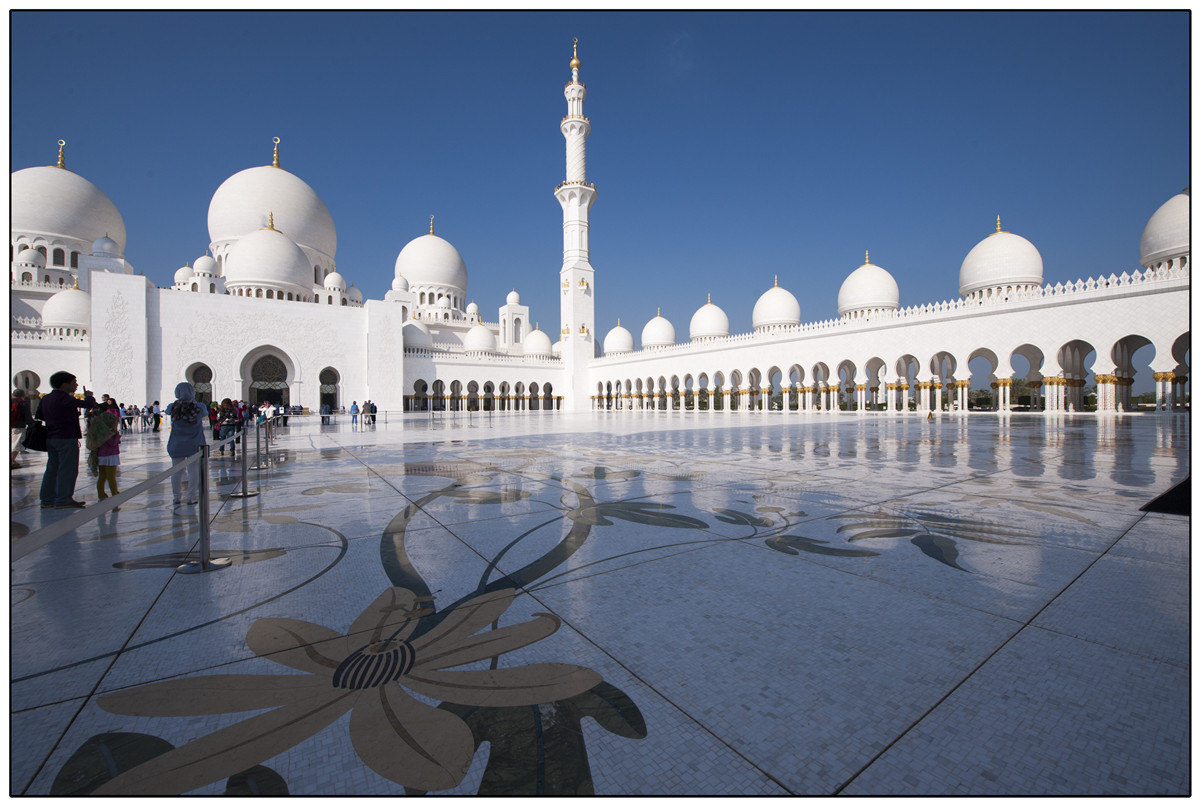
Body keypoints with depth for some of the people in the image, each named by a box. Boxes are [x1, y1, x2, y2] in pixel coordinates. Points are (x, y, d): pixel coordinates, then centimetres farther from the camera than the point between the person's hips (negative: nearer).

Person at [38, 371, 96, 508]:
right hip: (66, 438, -9)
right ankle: (63, 500, -2)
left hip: (50, 438, 9)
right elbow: (88, 404, -16)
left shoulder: (46, 398, 12)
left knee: (52, 468, 15)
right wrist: (88, 396, 3)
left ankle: (47, 499, 19)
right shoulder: (64, 398, -16)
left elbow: (40, 415, 23)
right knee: (67, 469, -4)